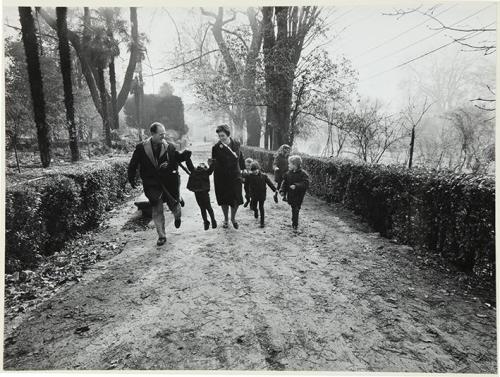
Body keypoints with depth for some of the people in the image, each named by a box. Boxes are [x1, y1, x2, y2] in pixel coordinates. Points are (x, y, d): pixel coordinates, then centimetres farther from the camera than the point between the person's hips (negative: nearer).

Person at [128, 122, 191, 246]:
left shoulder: (169, 146, -2)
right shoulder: (141, 147, -4)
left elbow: (177, 158, 6)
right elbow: (133, 164, 3)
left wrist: (184, 155, -14)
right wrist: (131, 178, 2)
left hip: (169, 182, 1)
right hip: (152, 184, -1)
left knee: (174, 204, 10)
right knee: (157, 210, 4)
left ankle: (177, 216, 48)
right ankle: (161, 236, 17)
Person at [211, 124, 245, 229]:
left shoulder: (236, 144, -2)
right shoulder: (216, 147, -9)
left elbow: (240, 158, 10)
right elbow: (214, 162, 0)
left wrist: (243, 169, 12)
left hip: (235, 176, 1)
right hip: (221, 177, -1)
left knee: (237, 200, -1)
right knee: (224, 200, 9)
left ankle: (233, 218, 26)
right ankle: (225, 219, 32)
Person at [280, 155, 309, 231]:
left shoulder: (303, 174, -15)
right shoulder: (288, 173, 2)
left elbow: (305, 184, -26)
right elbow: (284, 182, 7)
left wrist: (296, 186, -36)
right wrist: (282, 190, -6)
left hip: (298, 196, -5)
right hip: (290, 195, 5)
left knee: (295, 210, -1)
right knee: (293, 209, 20)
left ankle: (295, 224, 11)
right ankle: (294, 222, 40)